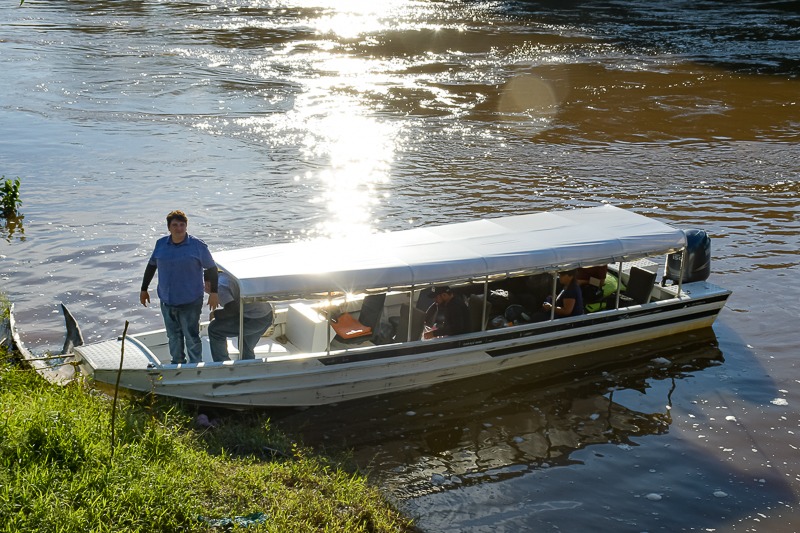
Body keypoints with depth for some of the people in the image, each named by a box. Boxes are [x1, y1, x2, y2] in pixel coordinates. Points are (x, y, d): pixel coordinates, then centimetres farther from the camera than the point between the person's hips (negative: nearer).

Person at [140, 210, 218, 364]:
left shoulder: (197, 246, -8)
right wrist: (144, 289, 17)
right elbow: (151, 266, 15)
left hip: (190, 302, -4)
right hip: (167, 301, 4)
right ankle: (177, 362, 32)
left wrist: (213, 292, -6)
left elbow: (211, 268, -2)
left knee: (191, 337, -2)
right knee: (173, 336, 16)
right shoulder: (161, 244, 3)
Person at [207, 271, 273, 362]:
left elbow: (232, 310, -21)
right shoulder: (226, 276, 17)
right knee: (246, 351, 29)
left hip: (255, 319, -10)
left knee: (214, 329, 1)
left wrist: (215, 314, -4)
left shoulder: (220, 285, -13)